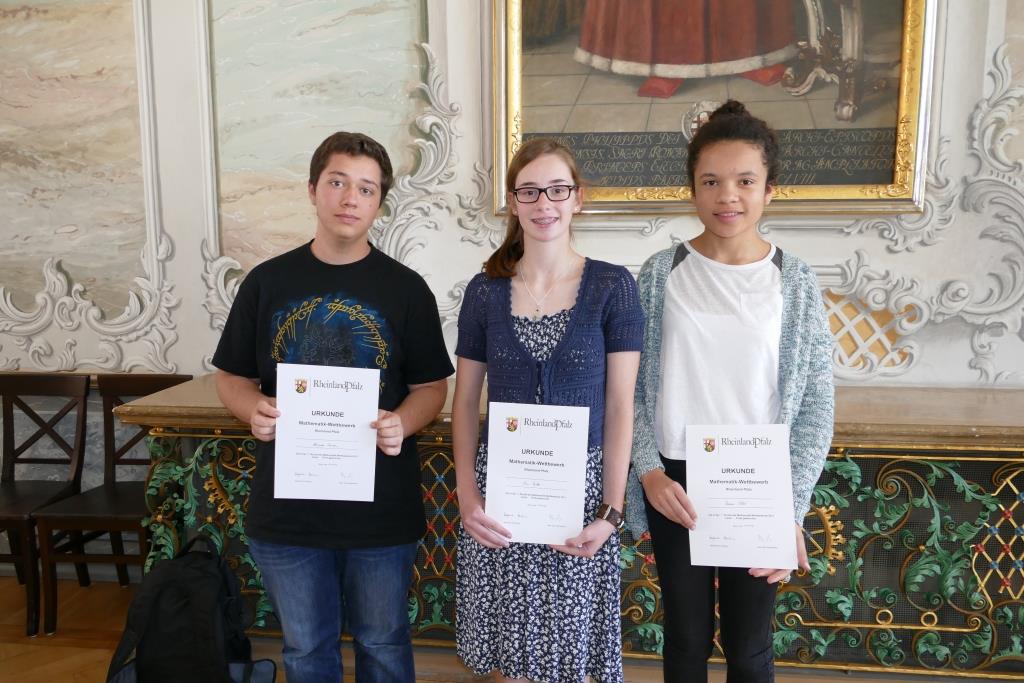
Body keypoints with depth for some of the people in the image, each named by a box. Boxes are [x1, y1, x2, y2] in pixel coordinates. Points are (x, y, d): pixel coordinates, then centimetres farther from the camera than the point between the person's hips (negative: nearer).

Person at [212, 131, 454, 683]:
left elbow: (431, 386, 1)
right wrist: (253, 409, -15)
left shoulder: (406, 288, -2)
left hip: (382, 509, -1)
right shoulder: (268, 281, 1)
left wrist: (402, 424, -20)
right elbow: (231, 377, 7)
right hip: (287, 506, 2)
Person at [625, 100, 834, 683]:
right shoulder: (661, 273, -3)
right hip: (675, 484, 1)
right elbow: (633, 386, -1)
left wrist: (791, 511, -10)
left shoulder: (794, 281, -4)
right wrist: (649, 472, -11)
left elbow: (816, 408, -4)